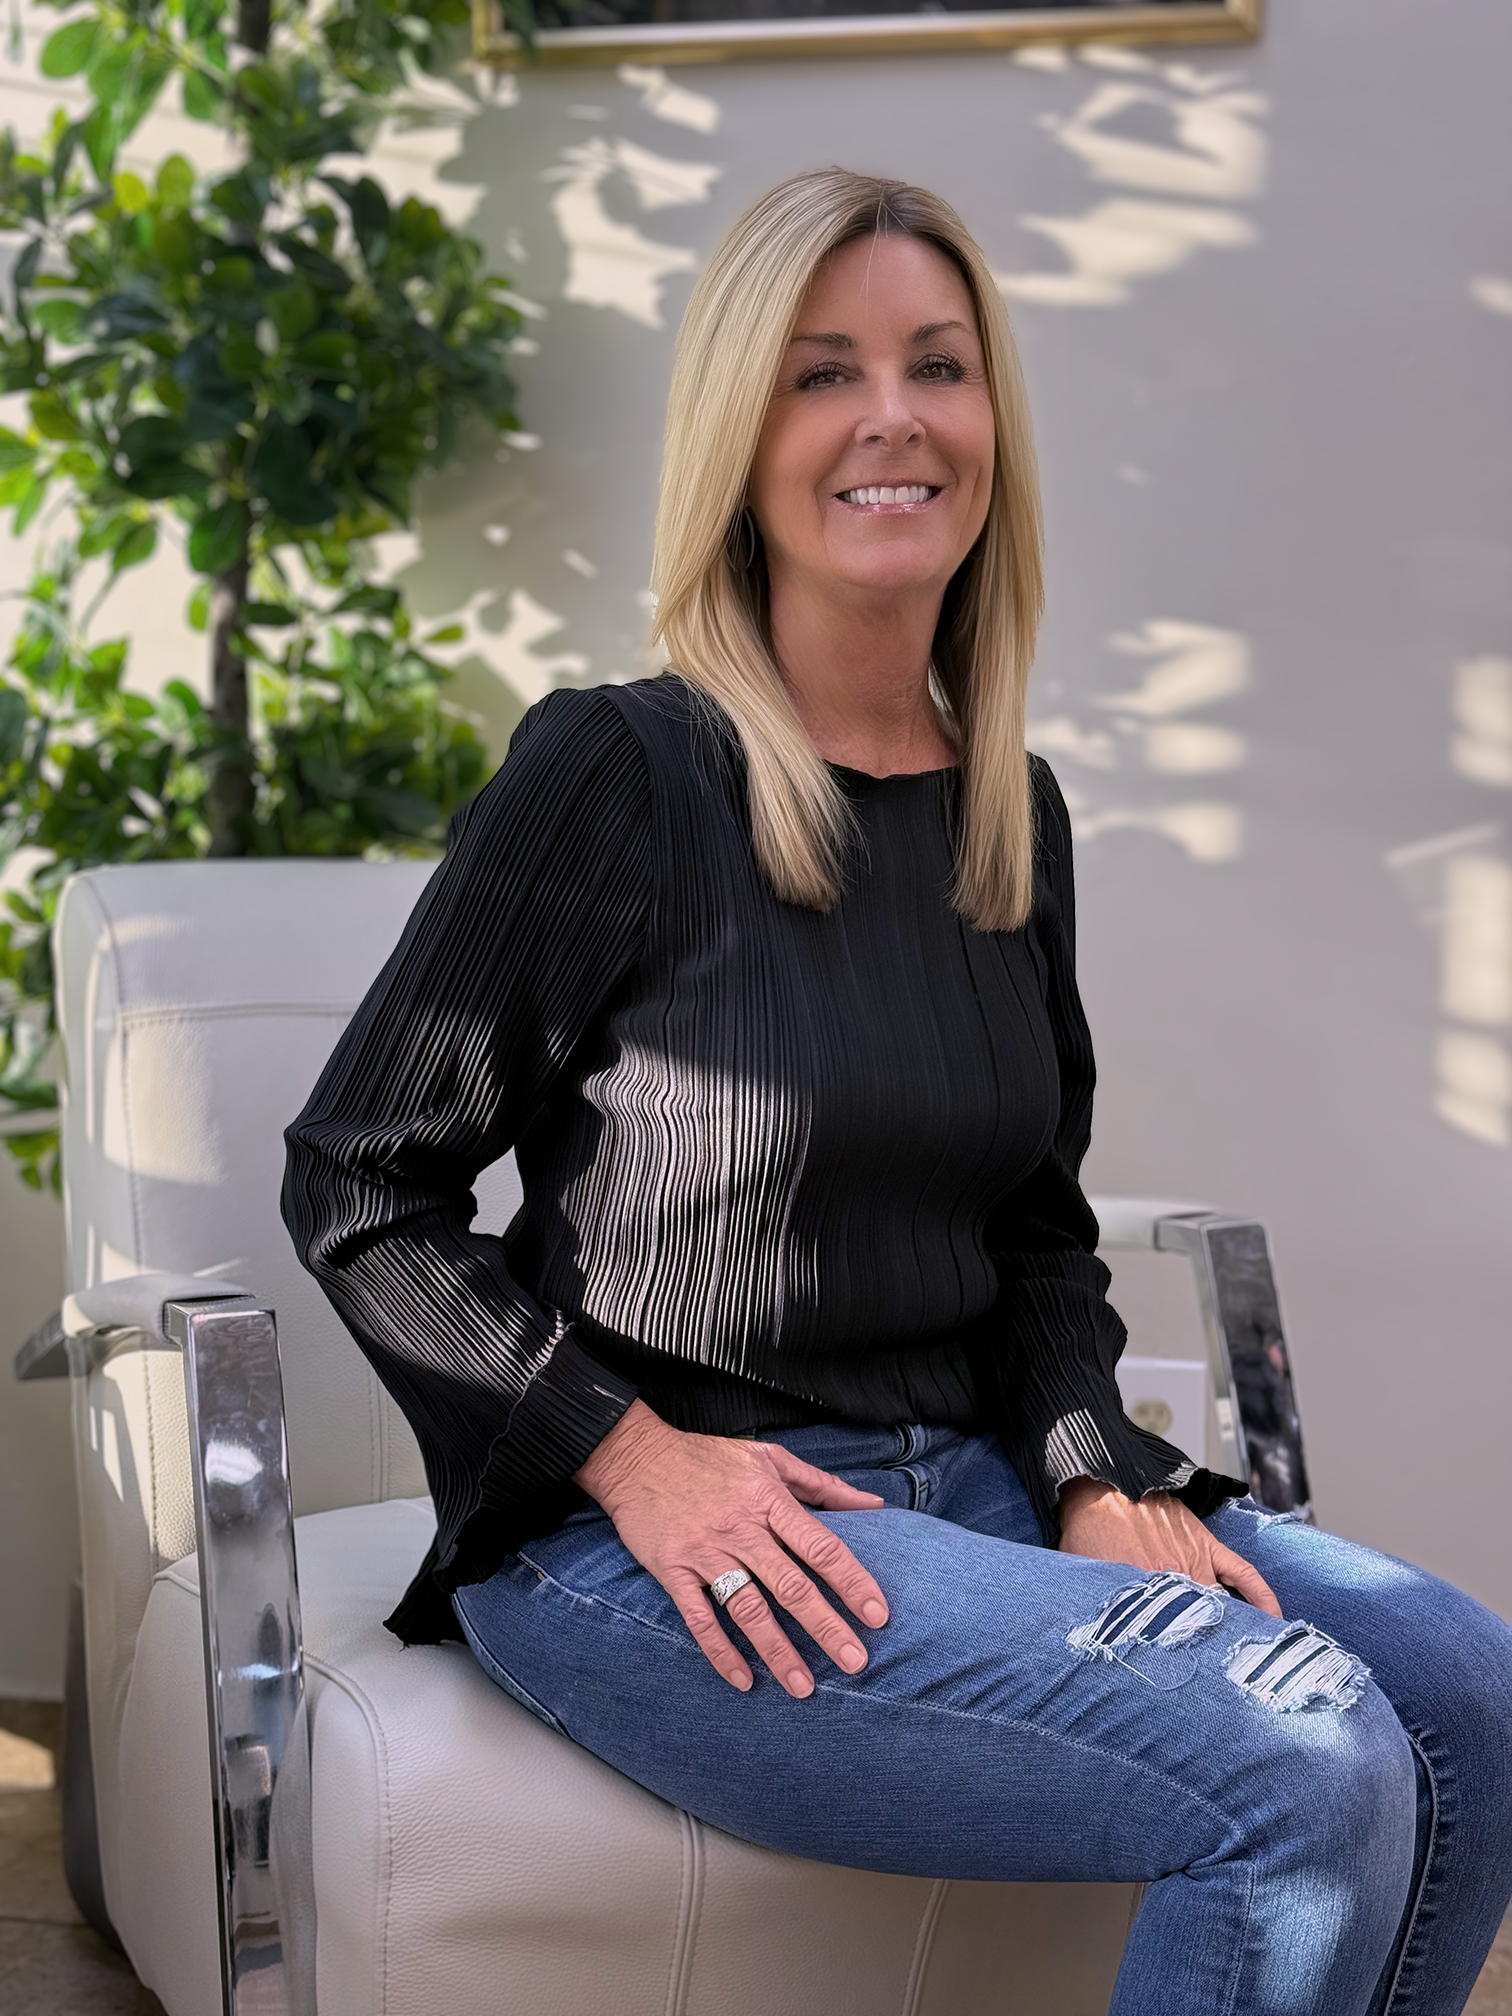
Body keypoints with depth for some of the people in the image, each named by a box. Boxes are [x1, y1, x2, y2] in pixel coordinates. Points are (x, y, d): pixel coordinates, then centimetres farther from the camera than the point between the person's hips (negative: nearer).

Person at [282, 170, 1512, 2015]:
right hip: (635, 1542, -7)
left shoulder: (1014, 813, 10)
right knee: (1307, 1779, -22)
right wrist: (634, 1454, -14)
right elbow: (355, 1186, -6)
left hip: (959, 1481, 7)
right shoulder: (616, 775, -10)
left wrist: (1094, 1477, 0)